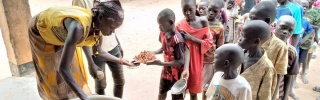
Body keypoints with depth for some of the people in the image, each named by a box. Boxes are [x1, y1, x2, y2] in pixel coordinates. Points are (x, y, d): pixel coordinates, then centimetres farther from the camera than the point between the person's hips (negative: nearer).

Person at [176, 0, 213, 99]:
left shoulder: (203, 21, -7)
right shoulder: (181, 26, -11)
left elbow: (209, 42, -8)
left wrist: (191, 38, -20)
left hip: (197, 61, 1)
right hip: (185, 62, -1)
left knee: (193, 92, 14)